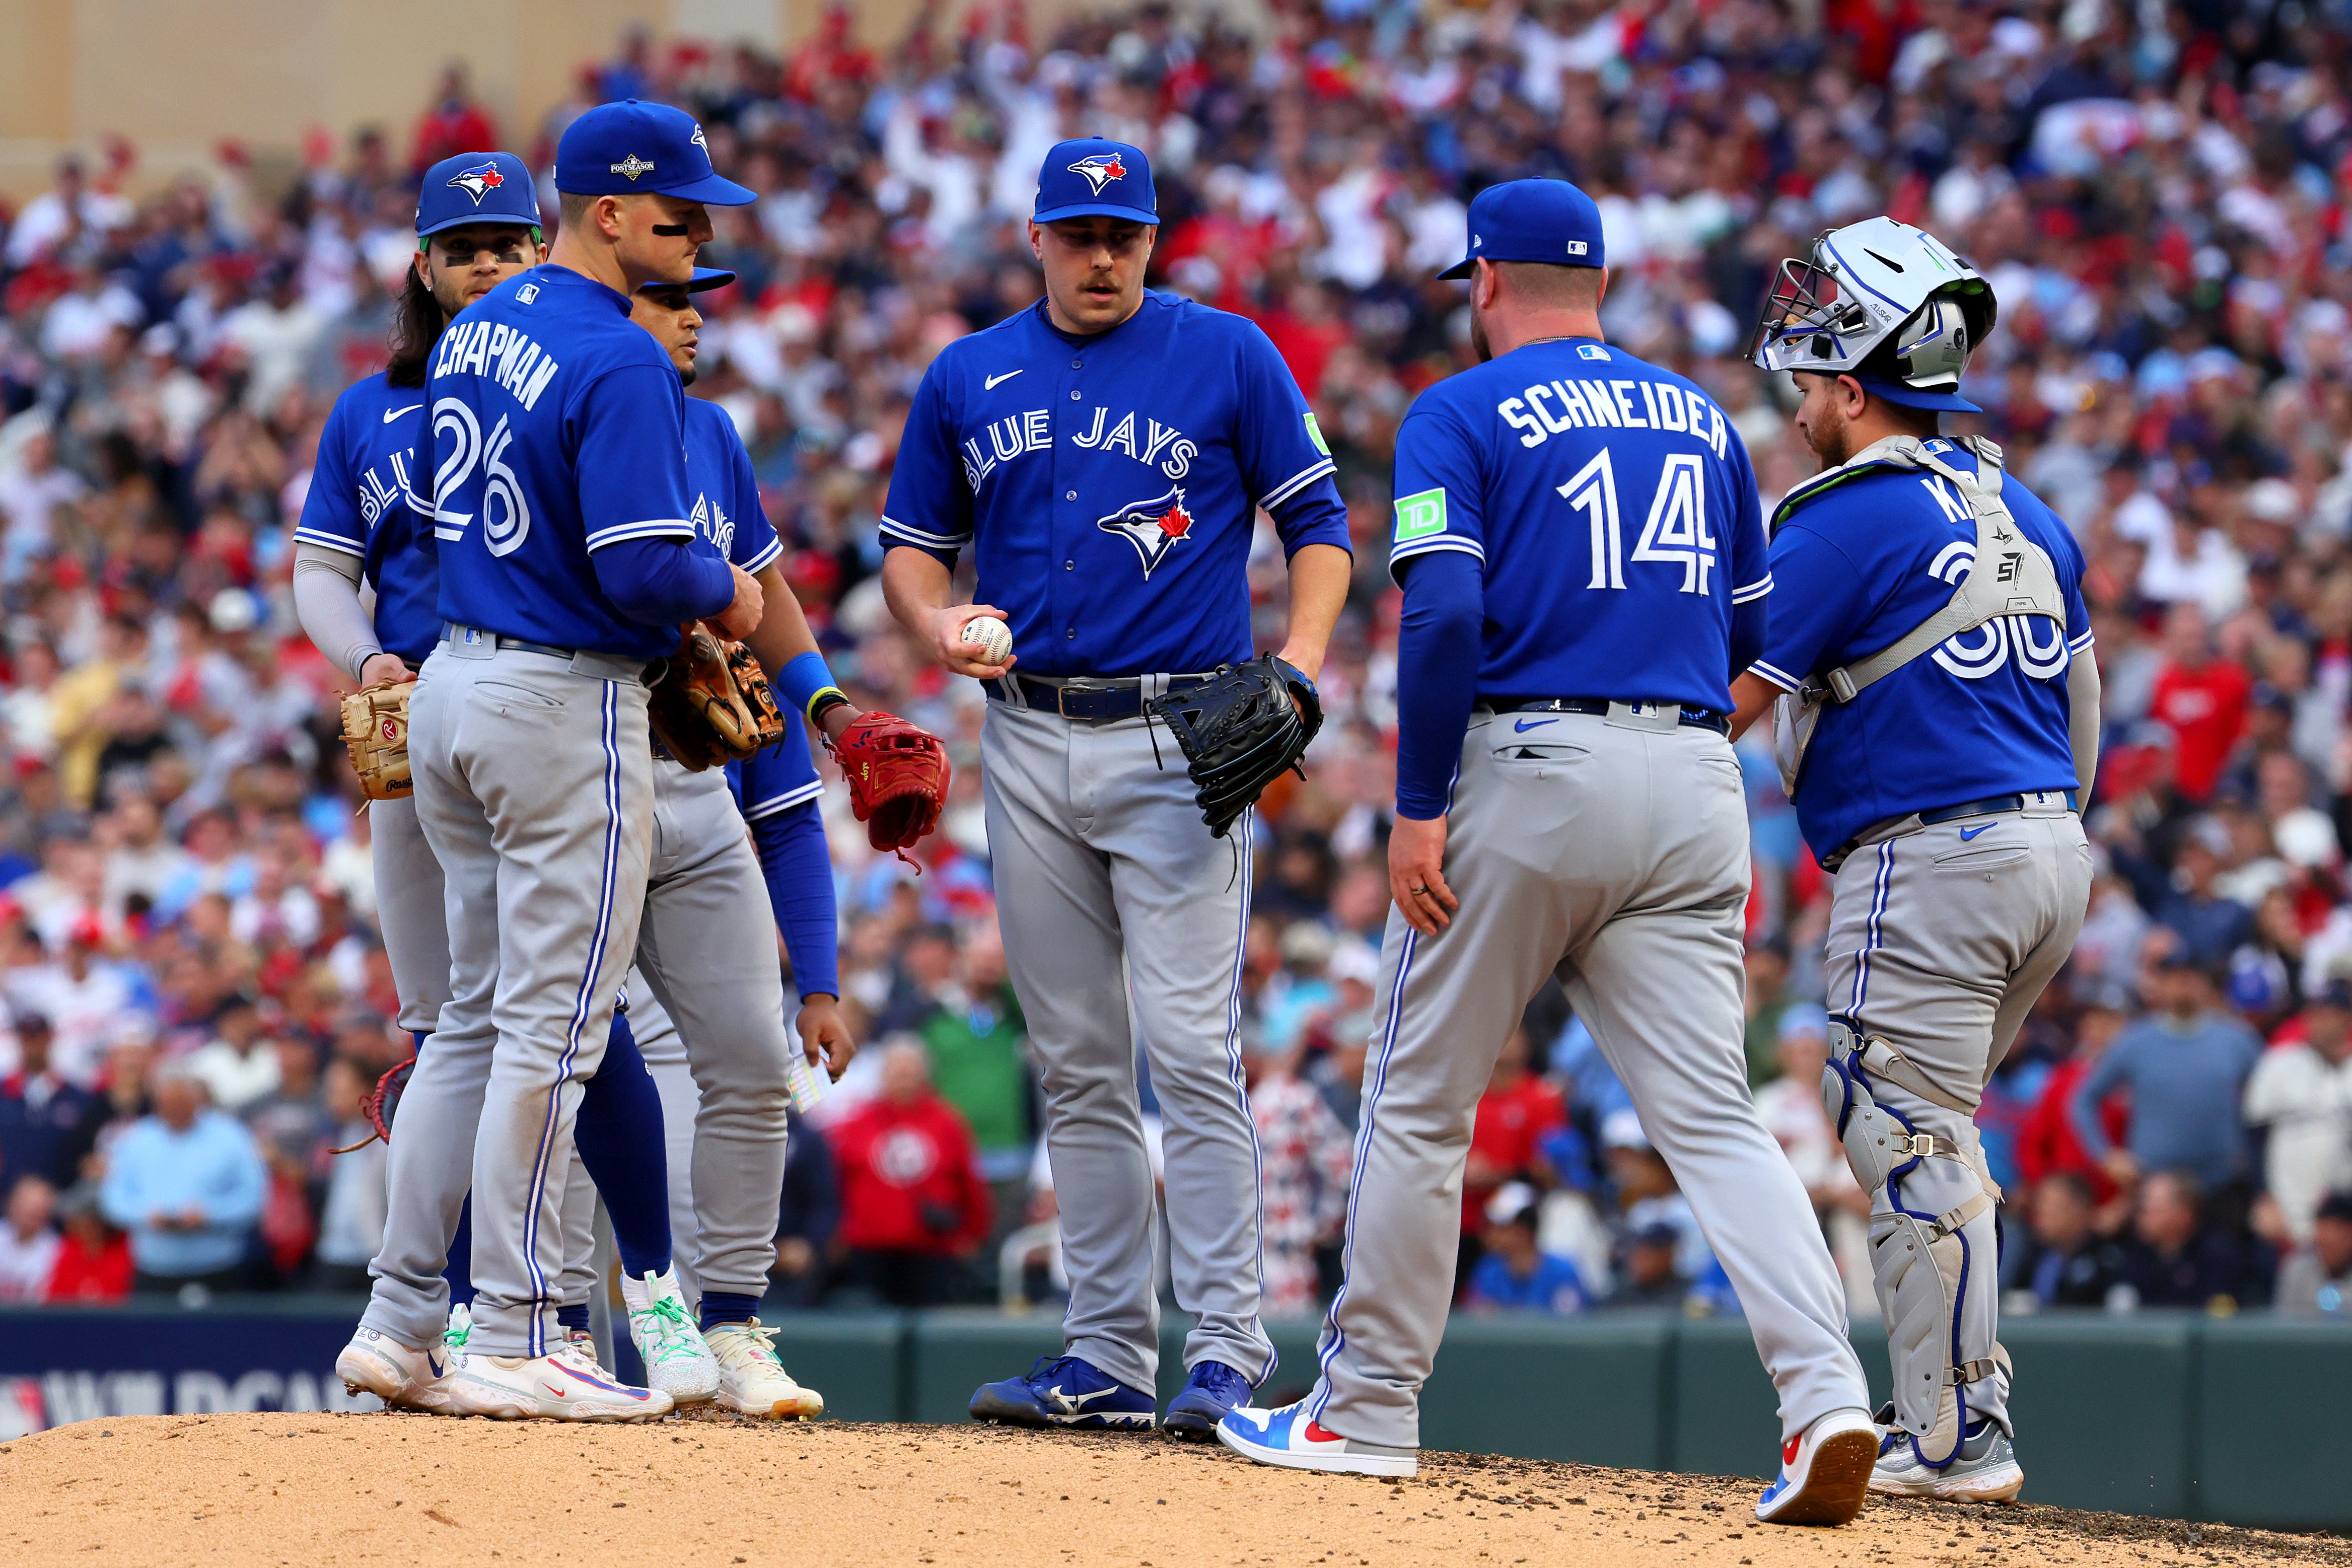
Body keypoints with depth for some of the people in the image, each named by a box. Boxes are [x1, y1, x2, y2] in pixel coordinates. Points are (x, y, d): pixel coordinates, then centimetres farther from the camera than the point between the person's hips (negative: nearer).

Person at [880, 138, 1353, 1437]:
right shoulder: (968, 379, 12)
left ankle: (1228, 1352, -13)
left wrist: (1298, 668, -14)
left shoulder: (1229, 358, 1)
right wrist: (934, 621, -5)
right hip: (1030, 737, 4)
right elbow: (914, 541, 18)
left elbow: (1318, 526, 2)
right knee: (1076, 1064, 7)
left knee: (1190, 1048, -13)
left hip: (1181, 738, -4)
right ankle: (1107, 1353, 11)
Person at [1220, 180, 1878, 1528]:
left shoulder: (1463, 415, 0)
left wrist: (1419, 807, -12)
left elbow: (1444, 613, -14)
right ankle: (1827, 1393, -20)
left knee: (1423, 1101, 10)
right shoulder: (1704, 418, 16)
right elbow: (1752, 634, 18)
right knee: (1714, 1116, -1)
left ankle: (1368, 1408, 16)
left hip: (1528, 768, -4)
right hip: (1694, 780, 4)